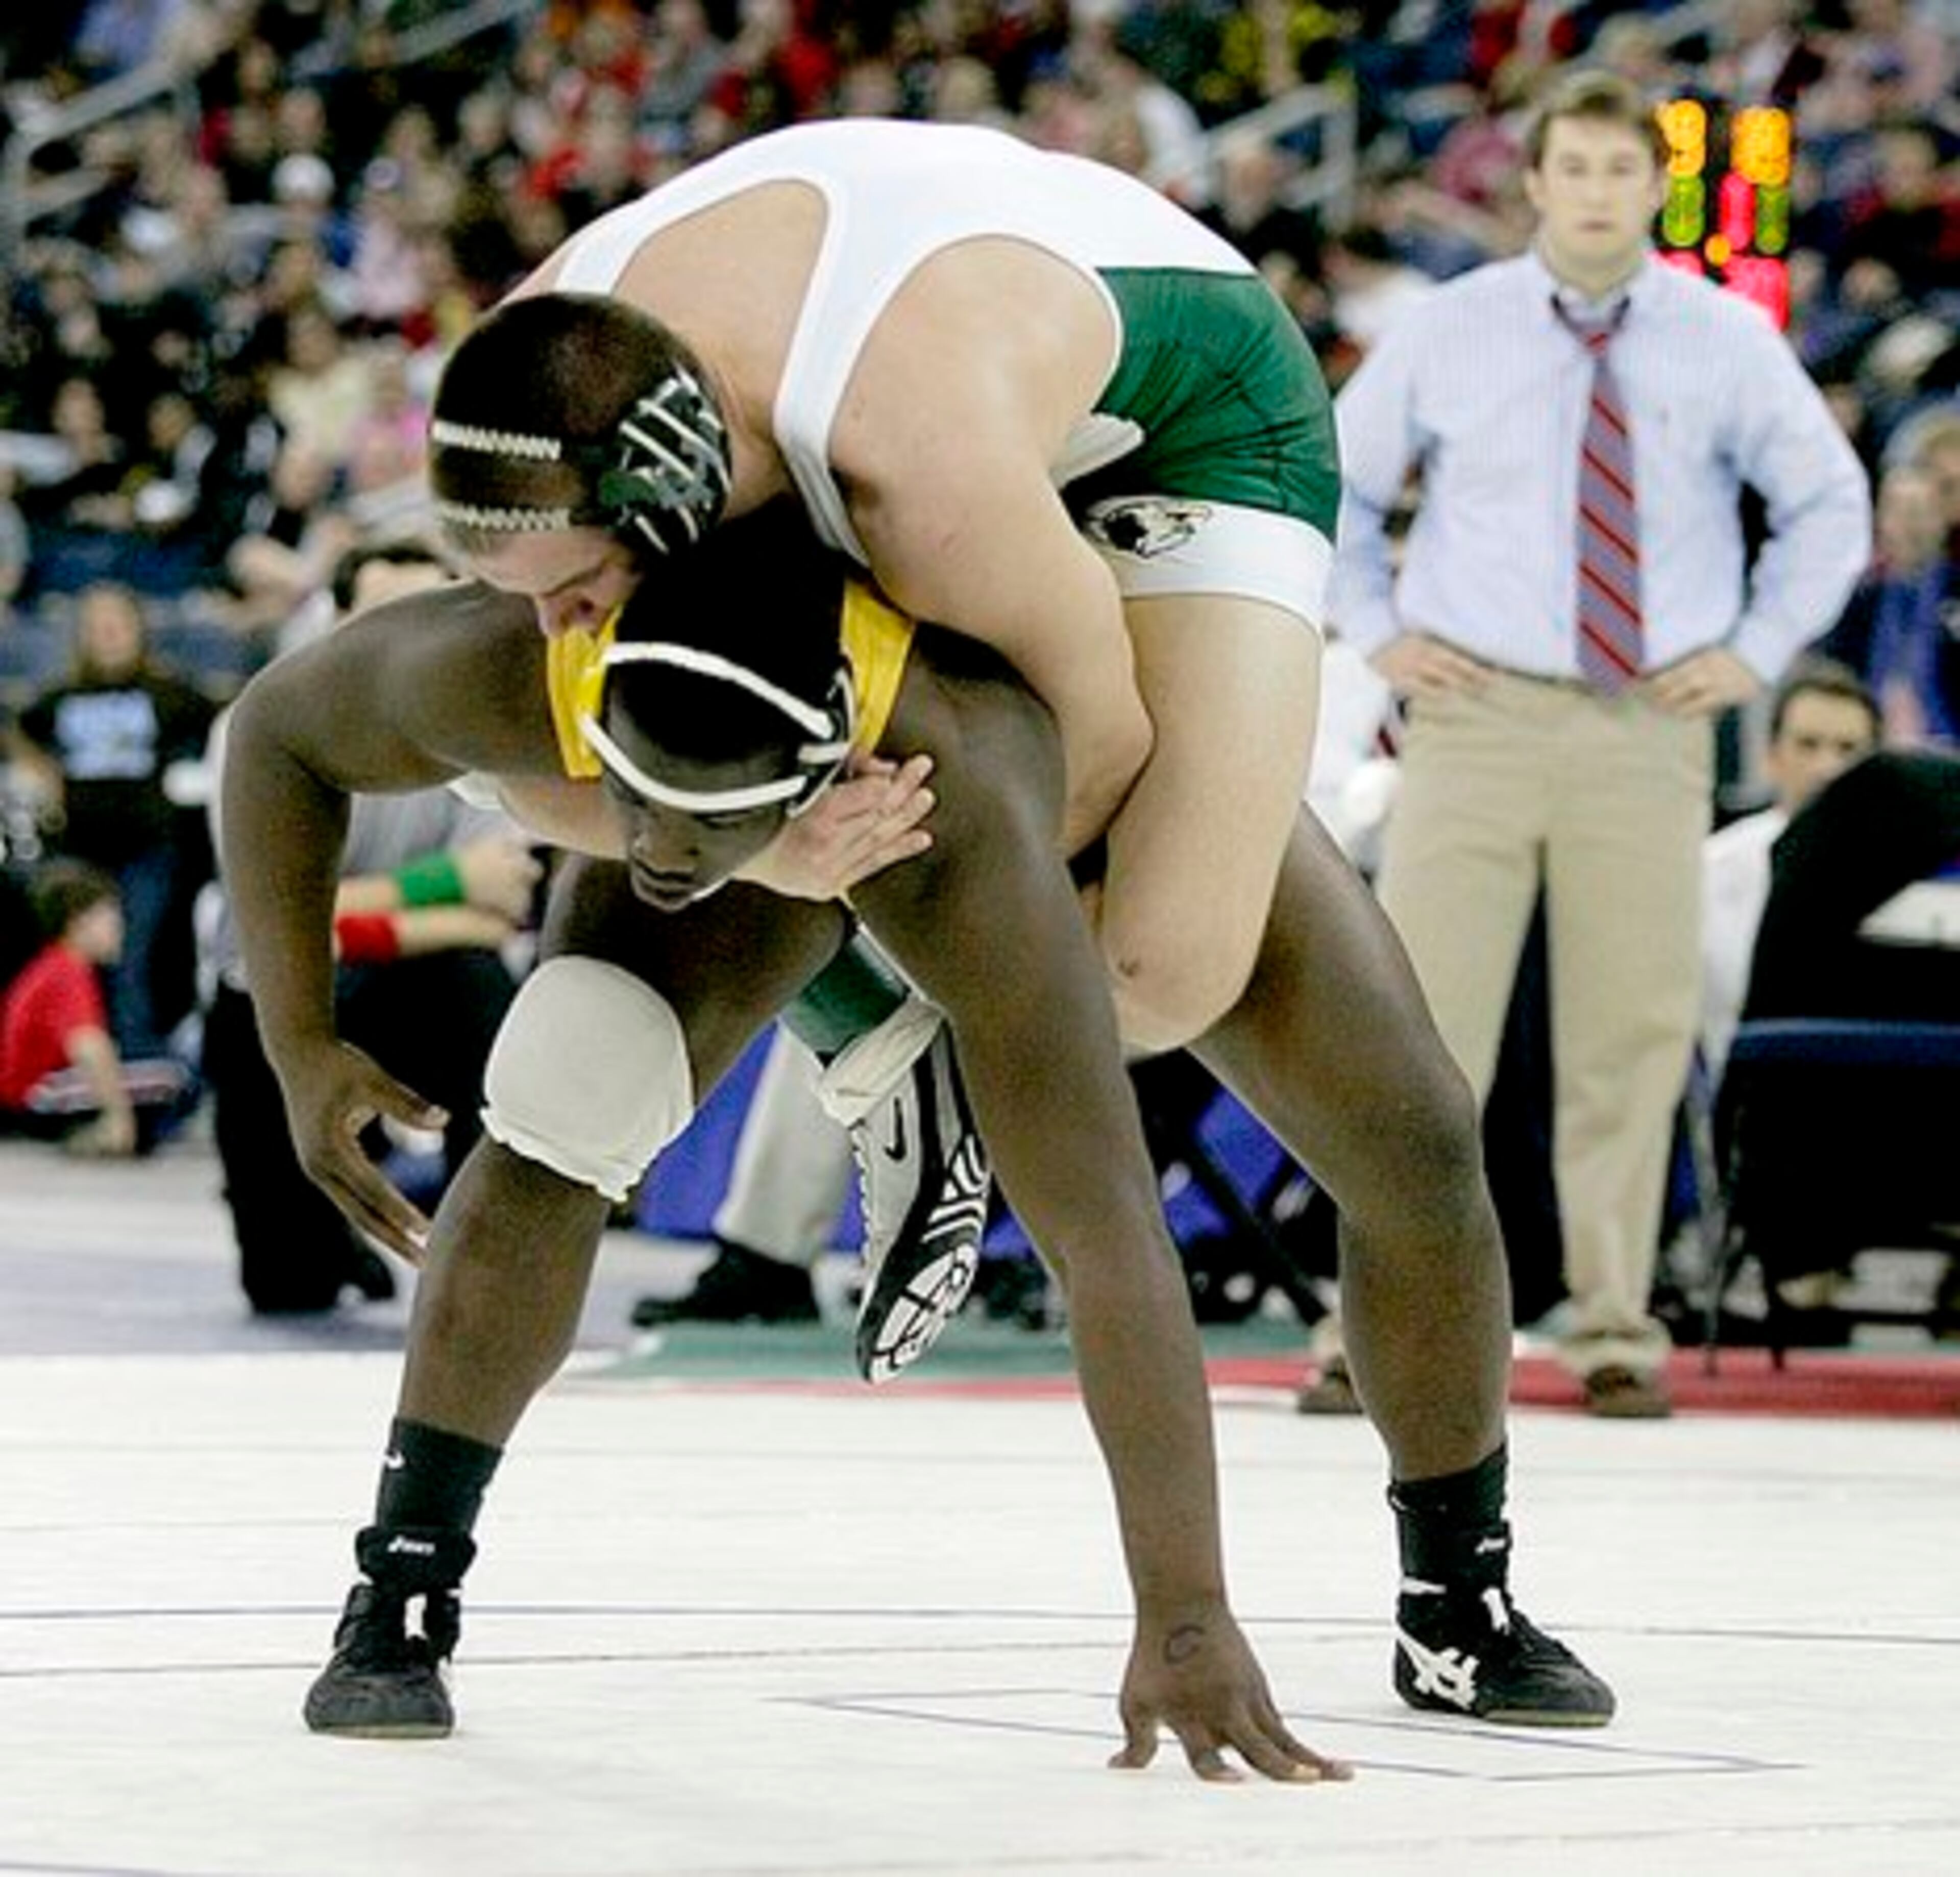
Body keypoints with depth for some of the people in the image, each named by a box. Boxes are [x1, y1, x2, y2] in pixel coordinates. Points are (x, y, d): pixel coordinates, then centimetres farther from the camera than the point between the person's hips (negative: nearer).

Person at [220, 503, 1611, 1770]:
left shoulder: (972, 824, -50)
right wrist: (300, 1047, -22)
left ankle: (1462, 1614, 19)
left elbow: (1108, 1238, -50)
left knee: (1418, 1150, -6)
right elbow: (279, 730, -18)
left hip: (1125, 759, -1)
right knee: (567, 1105, -25)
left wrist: (1187, 1624, -52)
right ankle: (398, 1608, -11)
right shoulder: (519, 668, -42)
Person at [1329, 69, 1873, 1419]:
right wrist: (1377, 630, 6)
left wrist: (1757, 652, 5)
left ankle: (1613, 1325, 10)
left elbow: (1830, 505, 14)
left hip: (1651, 725, 1)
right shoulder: (1449, 331, 4)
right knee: (1424, 1015, -6)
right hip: (1477, 712, 0)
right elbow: (1329, 483, 16)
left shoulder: (1729, 342, 4)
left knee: (1635, 1030, 1)